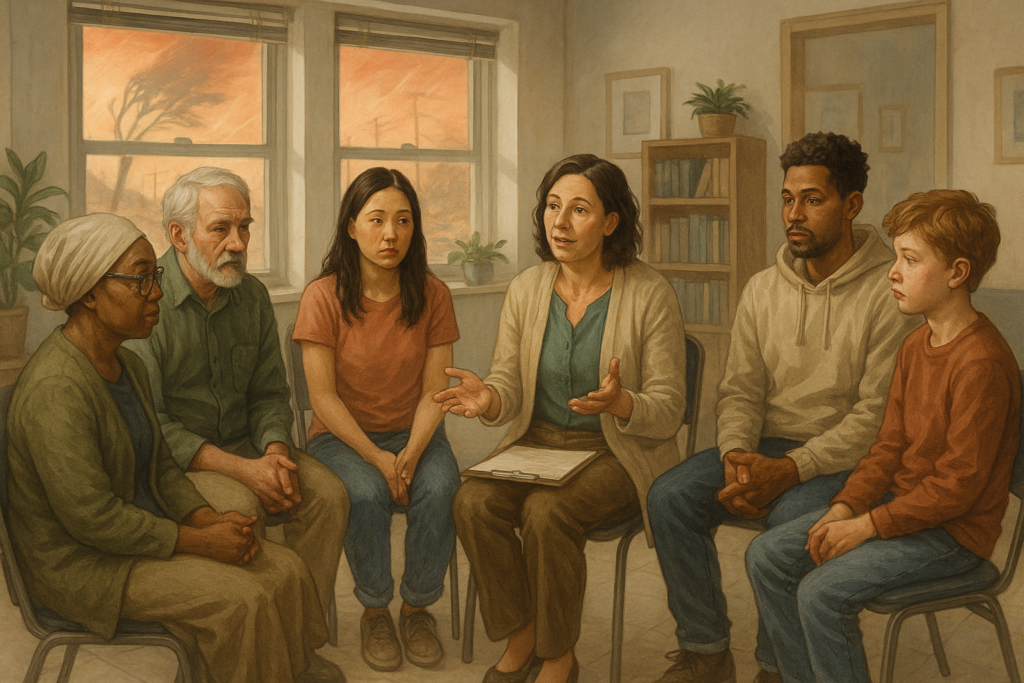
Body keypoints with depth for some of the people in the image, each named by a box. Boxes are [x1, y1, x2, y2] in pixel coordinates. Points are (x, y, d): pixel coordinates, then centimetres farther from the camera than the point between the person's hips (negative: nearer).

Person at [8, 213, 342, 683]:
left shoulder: (127, 366, 6)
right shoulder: (55, 389, -25)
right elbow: (92, 517, -27)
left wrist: (209, 519, -5)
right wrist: (200, 542, -20)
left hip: (144, 532, 9)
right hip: (81, 564, -9)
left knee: (286, 571, -4)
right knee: (241, 599, -22)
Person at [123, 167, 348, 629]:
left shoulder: (252, 296, 5)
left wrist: (275, 451, -12)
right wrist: (242, 469, -24)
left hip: (244, 446, 6)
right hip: (171, 461, -5)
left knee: (328, 495, -17)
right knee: (239, 506, -33)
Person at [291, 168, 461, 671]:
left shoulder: (432, 295, -2)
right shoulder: (323, 296, -9)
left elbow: (434, 391, -3)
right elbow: (323, 397, -11)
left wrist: (412, 453, -19)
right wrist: (377, 459, -19)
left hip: (414, 434, 2)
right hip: (342, 436, -2)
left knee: (440, 490, -28)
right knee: (366, 495, -32)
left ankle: (417, 607, -3)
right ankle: (374, 611, -5)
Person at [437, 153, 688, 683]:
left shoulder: (649, 294, -10)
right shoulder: (526, 288, 3)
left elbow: (668, 411, -9)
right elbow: (509, 386, 4)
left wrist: (620, 403, -31)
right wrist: (488, 399, -20)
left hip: (616, 452, -4)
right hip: (536, 441, 4)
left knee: (547, 511, -31)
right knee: (473, 501, -24)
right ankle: (520, 639, -2)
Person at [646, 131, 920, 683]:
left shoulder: (888, 294, -9)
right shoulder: (762, 290, 8)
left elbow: (879, 412, -15)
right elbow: (740, 389, 7)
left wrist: (792, 468, -24)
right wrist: (736, 455, -14)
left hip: (844, 458, -5)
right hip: (764, 448, 5)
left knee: (791, 519, -35)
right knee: (670, 496, -18)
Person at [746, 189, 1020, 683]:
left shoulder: (982, 362, -22)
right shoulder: (916, 345, 9)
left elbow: (959, 484, -22)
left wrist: (869, 524, -19)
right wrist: (844, 507, -3)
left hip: (954, 529, -9)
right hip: (901, 503, 9)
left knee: (822, 591, -25)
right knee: (766, 556, 0)